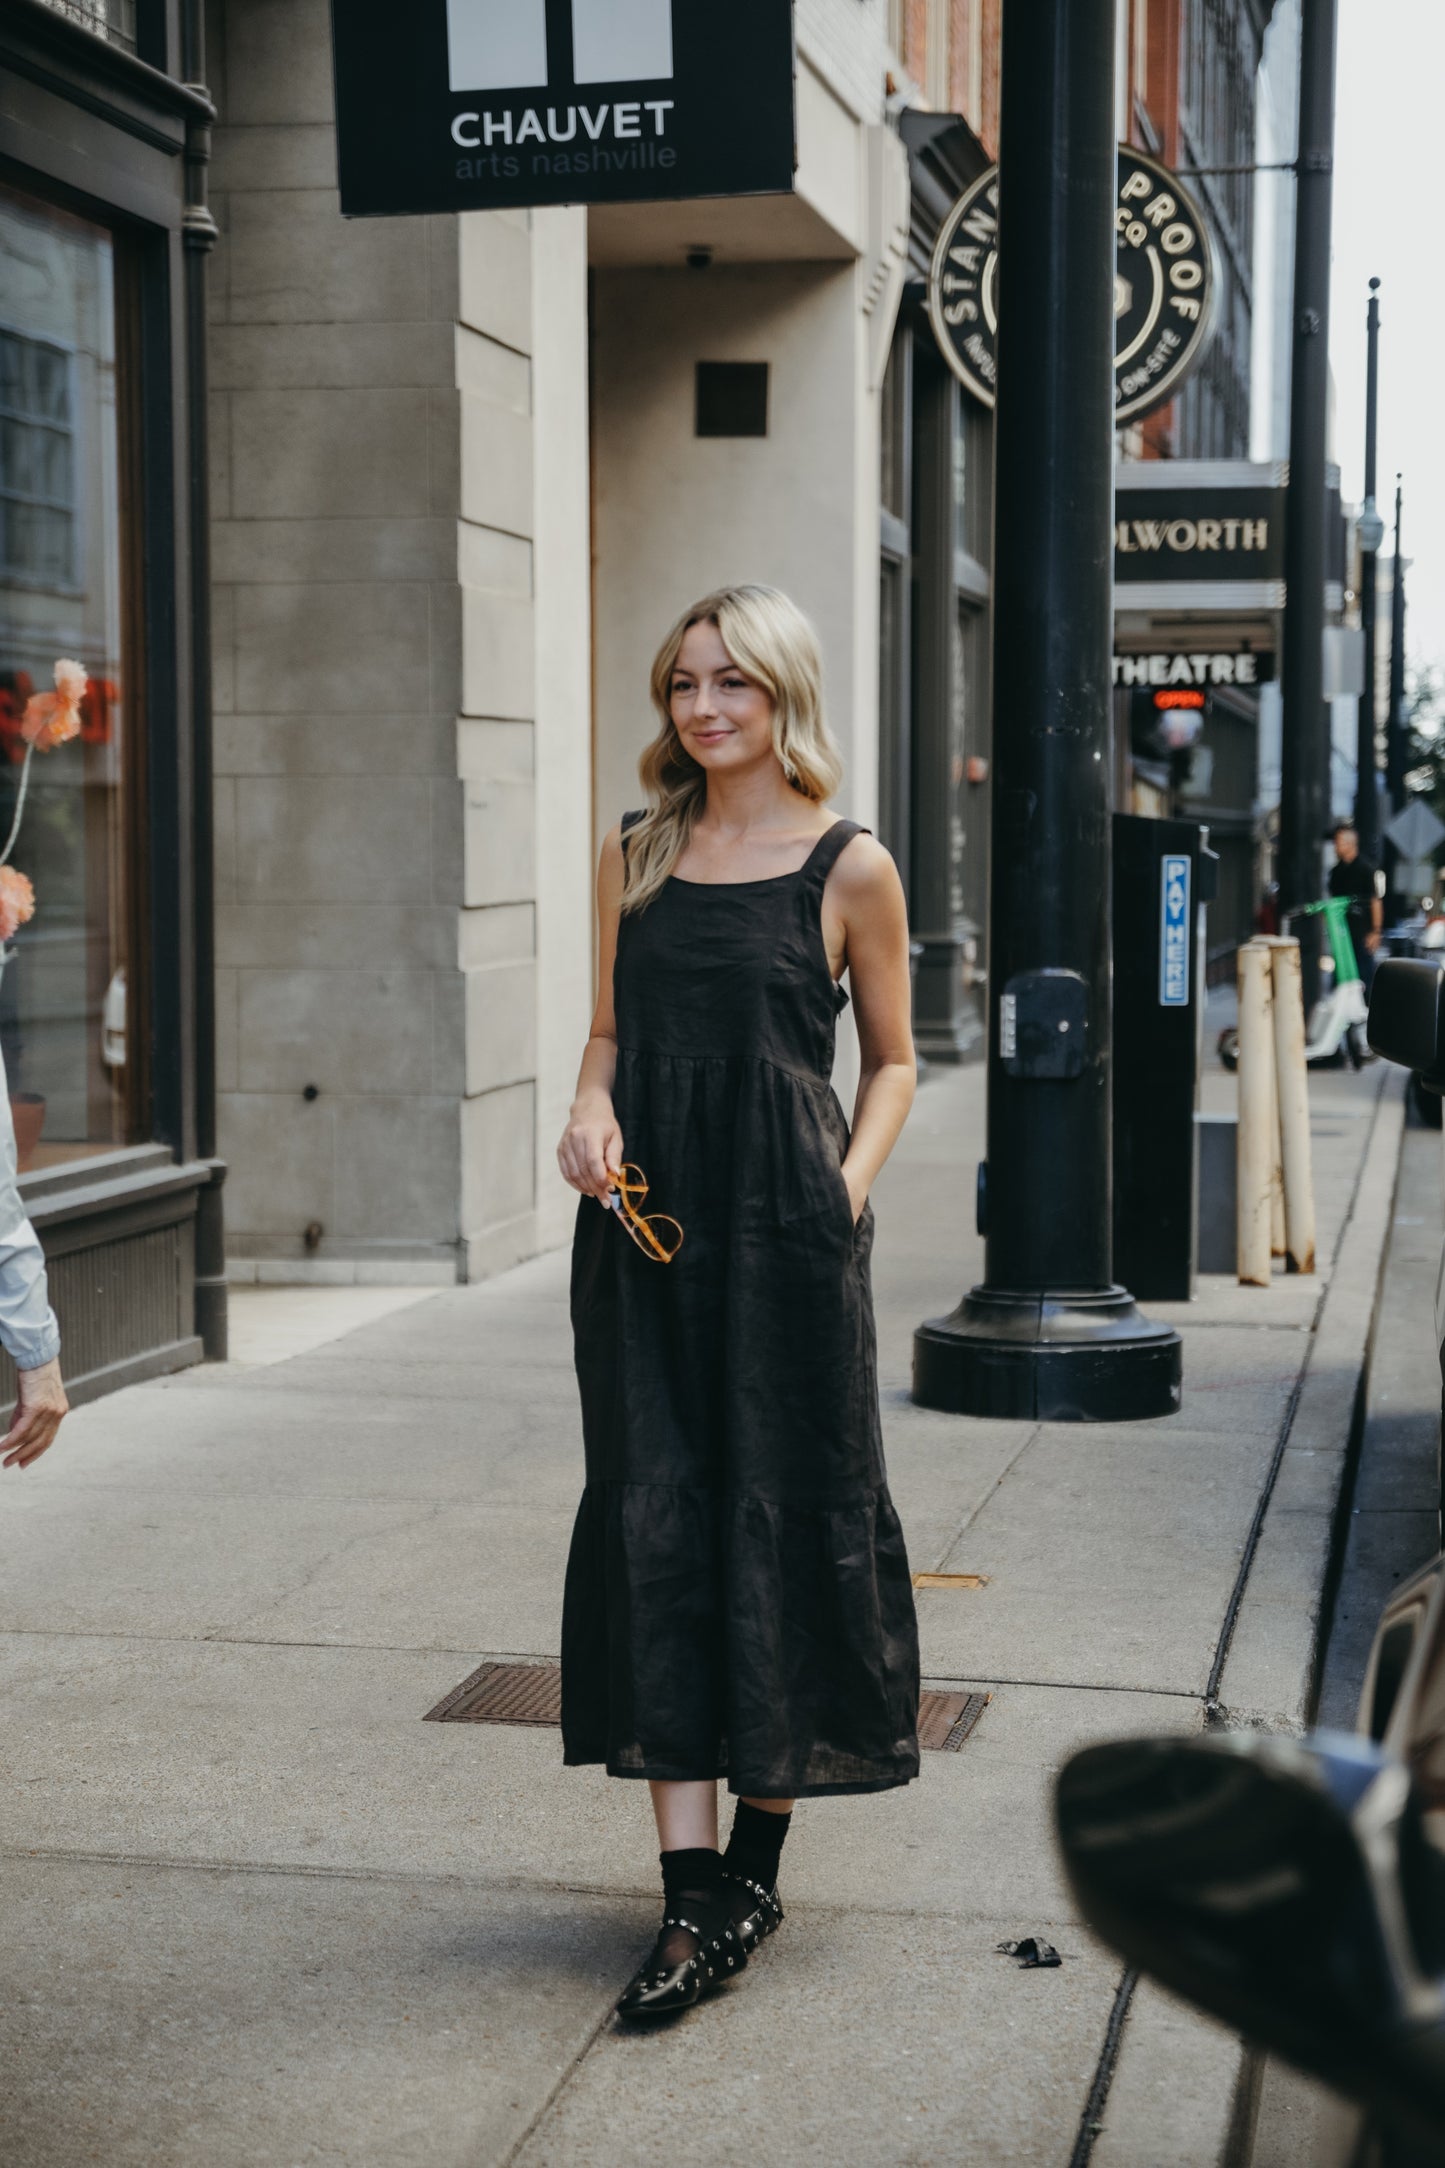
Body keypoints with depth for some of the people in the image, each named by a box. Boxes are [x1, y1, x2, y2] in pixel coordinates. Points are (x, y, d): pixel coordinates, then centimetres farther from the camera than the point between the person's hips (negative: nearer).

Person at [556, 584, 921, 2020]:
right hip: (646, 1217, 3)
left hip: (785, 1225, -3)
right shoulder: (633, 854, 11)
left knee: (785, 1518, 2)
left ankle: (760, 1860, 19)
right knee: (654, 1522, -2)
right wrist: (590, 1112, -3)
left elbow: (891, 1060, 7)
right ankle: (693, 1891, 1)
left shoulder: (849, 868, 0)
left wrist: (852, 1183, -9)